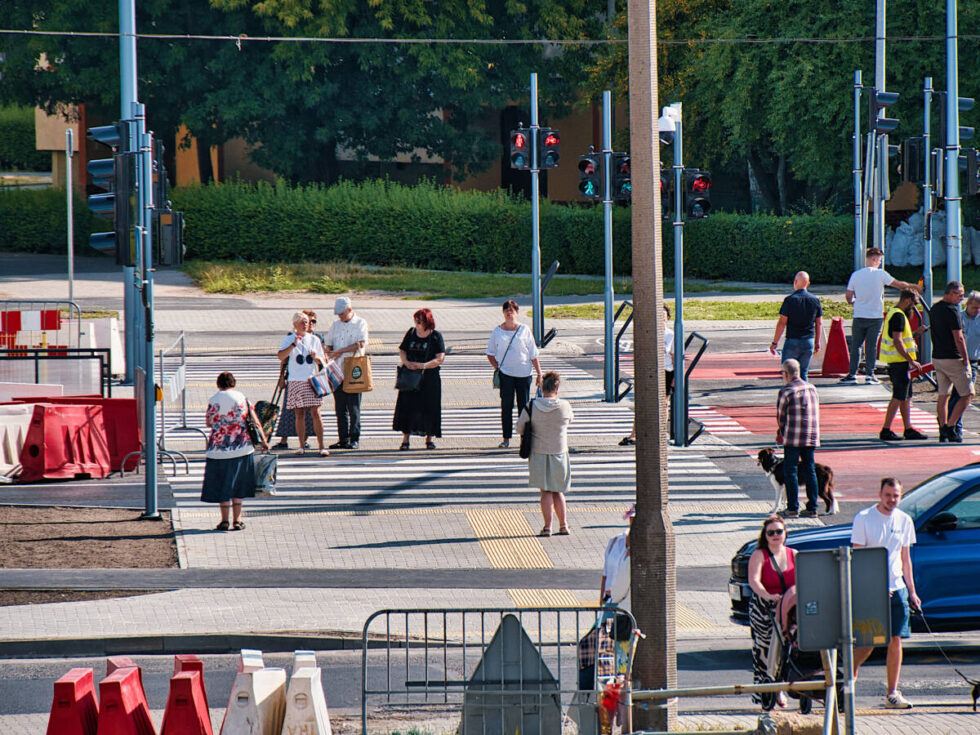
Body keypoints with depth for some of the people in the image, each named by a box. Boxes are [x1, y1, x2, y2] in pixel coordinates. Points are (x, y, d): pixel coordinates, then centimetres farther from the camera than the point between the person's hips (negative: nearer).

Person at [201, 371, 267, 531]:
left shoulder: (214, 400, -7)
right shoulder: (242, 398, 0)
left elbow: (208, 422, 0)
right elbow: (256, 423, 0)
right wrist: (263, 441, 7)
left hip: (219, 448, -2)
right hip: (242, 448, 2)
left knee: (222, 484, 8)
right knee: (238, 484, 13)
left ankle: (225, 521, 7)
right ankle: (237, 520, 13)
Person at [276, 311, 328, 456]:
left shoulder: (314, 340, 9)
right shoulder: (289, 340, 3)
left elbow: (321, 362, 11)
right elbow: (281, 356, -13)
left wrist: (316, 357, -10)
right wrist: (293, 344, -22)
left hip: (312, 380, 1)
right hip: (296, 381, 0)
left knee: (316, 413, -7)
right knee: (300, 414, 2)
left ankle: (321, 446, -6)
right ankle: (302, 446, 9)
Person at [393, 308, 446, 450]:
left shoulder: (436, 337, -2)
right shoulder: (411, 333, 8)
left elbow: (440, 358, -8)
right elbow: (402, 351, 11)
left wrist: (424, 365, -19)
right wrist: (406, 362, -10)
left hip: (429, 378, -2)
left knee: (429, 406, 0)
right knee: (406, 405, -3)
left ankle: (429, 438, 11)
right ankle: (405, 438, 1)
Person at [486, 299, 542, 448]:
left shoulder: (524, 330, 4)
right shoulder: (497, 331, 5)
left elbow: (533, 354, 6)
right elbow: (490, 353, 13)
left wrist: (539, 373, 3)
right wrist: (497, 367, -2)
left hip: (523, 373, 0)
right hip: (505, 374, 0)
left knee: (523, 405, 3)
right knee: (506, 405, -2)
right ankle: (506, 438, 3)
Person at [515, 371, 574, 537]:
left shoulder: (531, 407, -12)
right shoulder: (565, 406, -11)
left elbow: (519, 428, -3)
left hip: (538, 453, -1)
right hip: (559, 453, 1)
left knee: (546, 492, 6)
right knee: (557, 491, 14)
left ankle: (547, 526, 3)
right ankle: (563, 525, 15)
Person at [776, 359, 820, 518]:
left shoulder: (786, 391, -10)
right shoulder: (812, 389, 9)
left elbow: (780, 415, -3)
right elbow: (816, 412, 14)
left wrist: (781, 433, 18)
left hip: (793, 438, -6)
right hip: (812, 436, 6)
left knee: (790, 471, 2)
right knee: (810, 470, 10)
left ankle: (793, 508, -1)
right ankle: (812, 508, 10)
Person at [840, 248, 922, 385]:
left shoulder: (856, 275, -1)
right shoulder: (880, 274, -6)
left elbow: (848, 296, 2)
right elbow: (899, 284, 2)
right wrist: (913, 286, 19)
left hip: (859, 316, 1)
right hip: (875, 316, -1)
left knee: (855, 345, 7)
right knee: (871, 345, 5)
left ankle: (852, 374, 4)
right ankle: (869, 374, 3)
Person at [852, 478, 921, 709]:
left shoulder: (904, 521, 10)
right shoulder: (864, 518, -5)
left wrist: (911, 591, 13)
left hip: (897, 588, 4)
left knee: (895, 640, 0)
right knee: (868, 642, -8)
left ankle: (892, 693, 4)